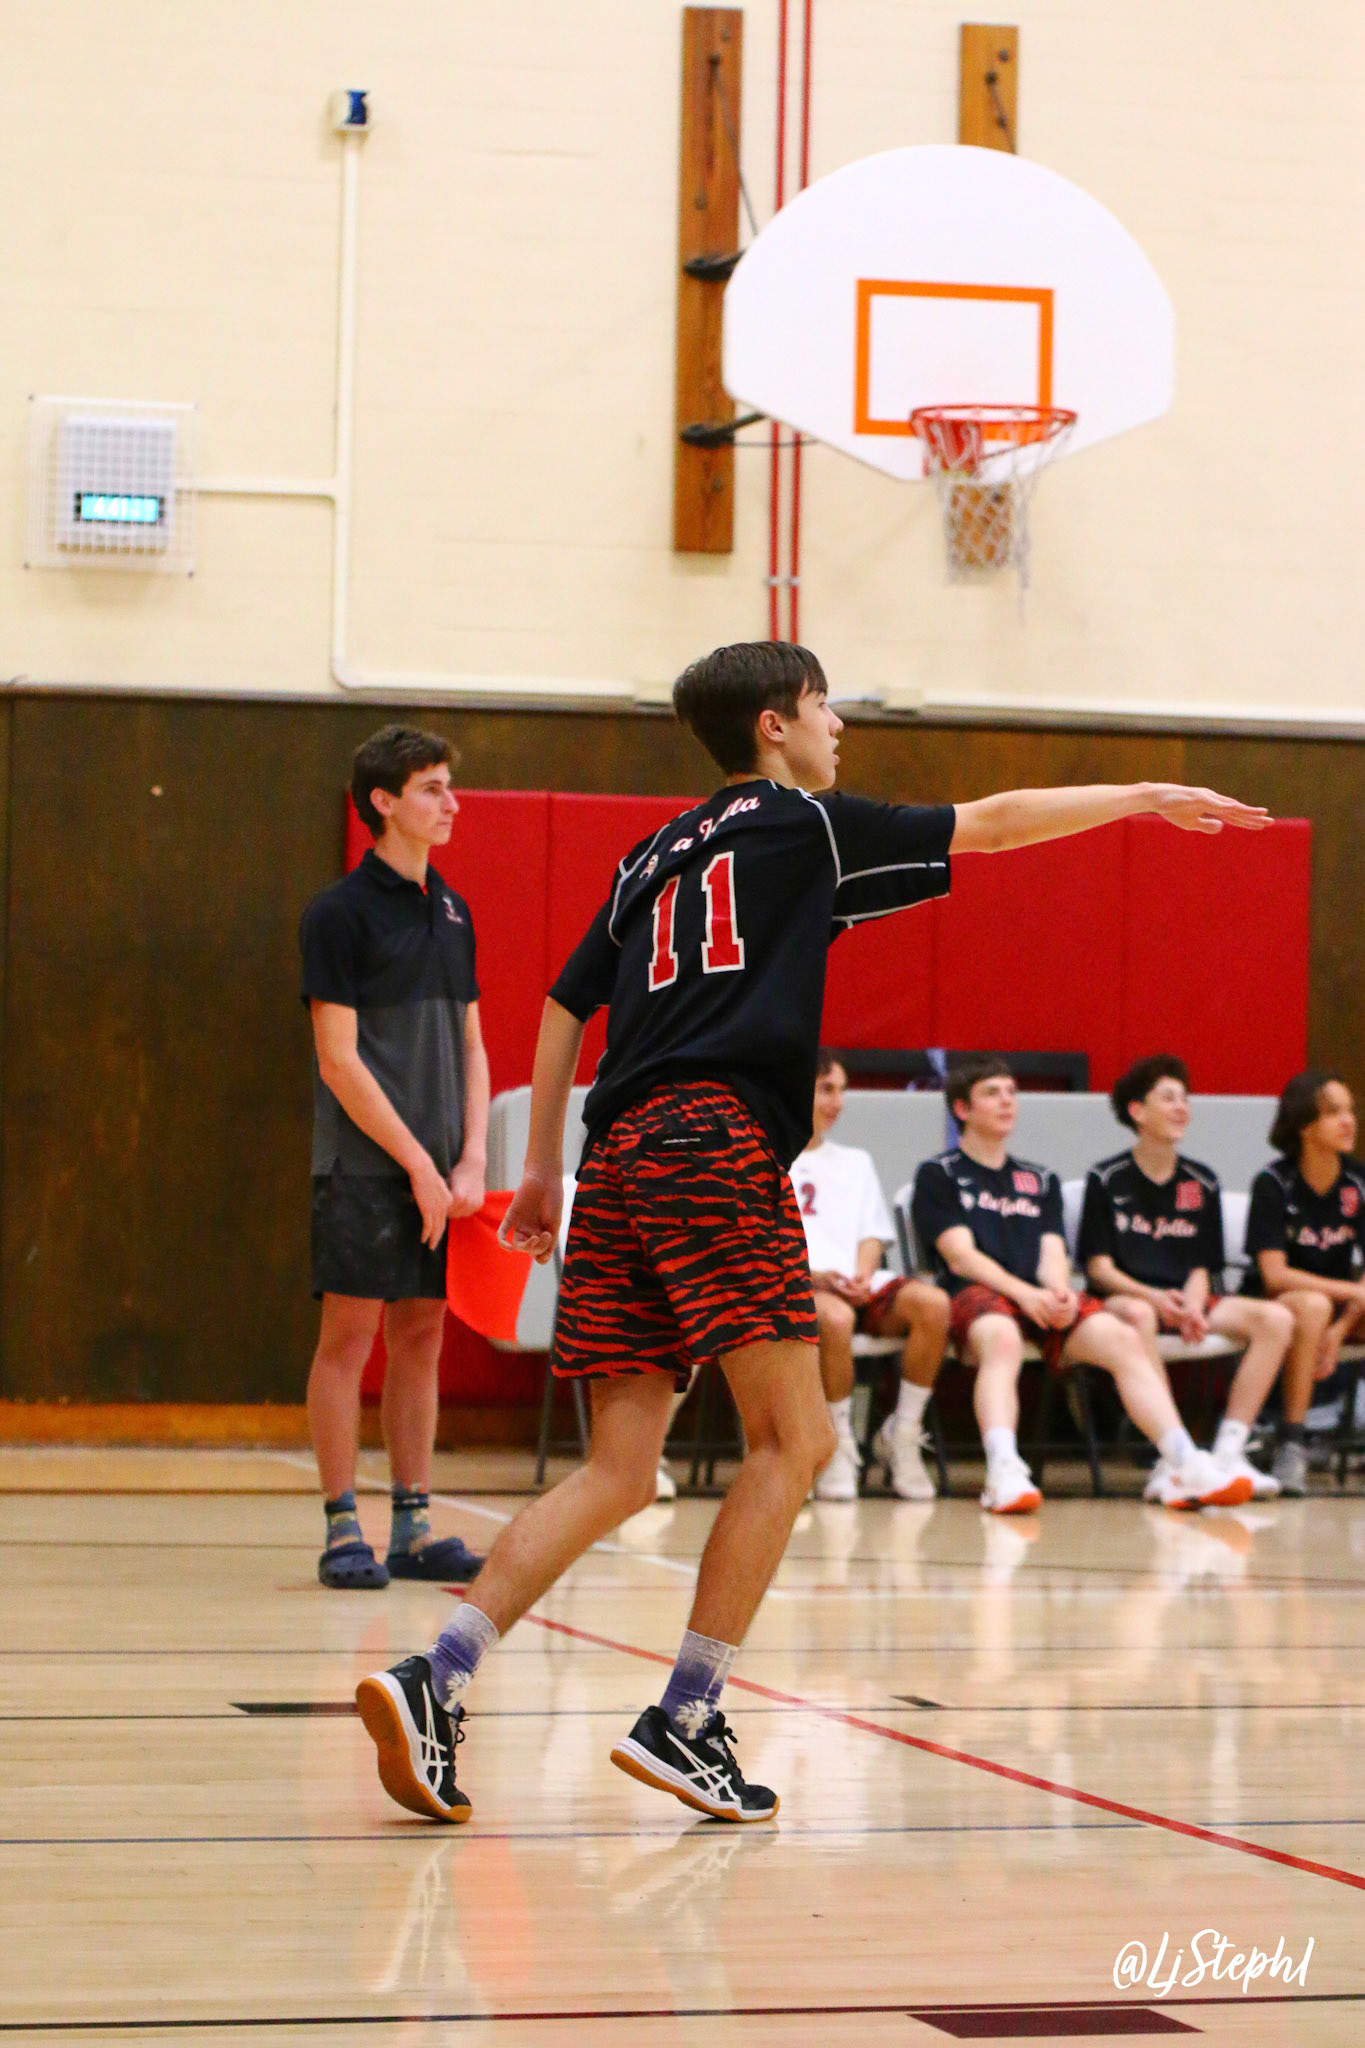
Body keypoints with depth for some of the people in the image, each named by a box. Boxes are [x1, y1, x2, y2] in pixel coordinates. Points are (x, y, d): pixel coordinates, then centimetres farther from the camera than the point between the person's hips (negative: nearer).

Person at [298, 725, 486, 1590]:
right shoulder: (341, 912, -7)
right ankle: (343, 1530, 1)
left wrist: (470, 1162, 2)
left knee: (422, 1335, 7)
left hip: (440, 1170, 6)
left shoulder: (452, 911, 13)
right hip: (365, 1165, -6)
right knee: (350, 1333, -4)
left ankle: (415, 1526, 13)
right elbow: (339, 1061, -11)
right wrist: (419, 1164, -12)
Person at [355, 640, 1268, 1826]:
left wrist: (544, 1171, 28)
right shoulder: (804, 825, 7)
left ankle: (436, 1681, -11)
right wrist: (1147, 797, 25)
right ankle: (685, 1720, -10)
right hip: (717, 1141, -7)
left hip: (623, 1153, 7)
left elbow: (566, 1007, 25)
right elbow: (992, 826, 14)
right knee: (793, 1438, -3)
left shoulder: (656, 858, 25)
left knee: (619, 1473, 4)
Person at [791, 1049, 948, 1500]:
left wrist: (862, 1276, -4)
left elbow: (871, 1237, 20)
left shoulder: (854, 1162, 30)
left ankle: (902, 1435, -16)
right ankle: (839, 1444, -22)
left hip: (859, 1283, 4)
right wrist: (812, 1276, -15)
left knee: (932, 1302, -29)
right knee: (834, 1316, -41)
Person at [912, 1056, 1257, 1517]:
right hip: (977, 1294, -5)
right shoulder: (939, 1175, 13)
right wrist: (1024, 1293, -16)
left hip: (1043, 1299, 5)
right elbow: (960, 1255, -1)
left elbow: (1052, 1254, 15)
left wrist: (1060, 1293, -10)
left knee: (1122, 1338, -23)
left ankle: (1185, 1469, -34)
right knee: (1002, 1339, -40)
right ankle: (1004, 1473, -61)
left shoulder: (1040, 1181, 30)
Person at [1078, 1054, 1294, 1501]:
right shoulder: (1106, 1179, 2)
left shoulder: (1202, 1183, 13)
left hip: (1183, 1300, 5)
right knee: (1137, 1316, -42)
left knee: (1276, 1318, -19)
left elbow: (1201, 1267, 10)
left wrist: (1192, 1307, -13)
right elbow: (1098, 1268, -3)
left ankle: (1229, 1450, -24)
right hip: (1124, 1296, -5)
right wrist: (1154, 1297, -19)